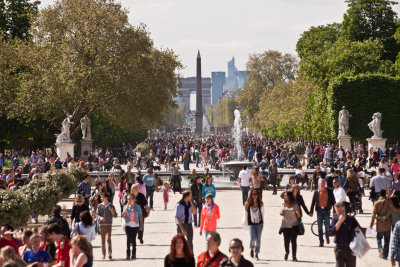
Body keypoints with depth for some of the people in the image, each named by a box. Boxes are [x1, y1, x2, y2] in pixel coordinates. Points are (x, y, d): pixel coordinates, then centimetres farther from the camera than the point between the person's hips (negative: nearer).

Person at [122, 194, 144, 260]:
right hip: (128, 225, 0)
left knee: (133, 239, 3)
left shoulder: (138, 207, 2)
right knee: (128, 239, -8)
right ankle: (128, 255, -5)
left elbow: (140, 217, 7)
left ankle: (133, 254, 12)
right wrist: (127, 207, -13)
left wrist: (141, 225, 4)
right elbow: (123, 216, -9)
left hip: (135, 225, 0)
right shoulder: (126, 207, 3)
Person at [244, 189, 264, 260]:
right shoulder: (248, 204, -4)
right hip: (251, 224, -2)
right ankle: (251, 249, 19)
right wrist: (245, 223, 7)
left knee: (258, 239, 2)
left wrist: (263, 222, 8)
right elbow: (246, 213, 4)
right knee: (252, 238, -11)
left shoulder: (260, 204, 1)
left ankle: (256, 253, 13)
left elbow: (262, 213, 10)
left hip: (259, 223, 2)